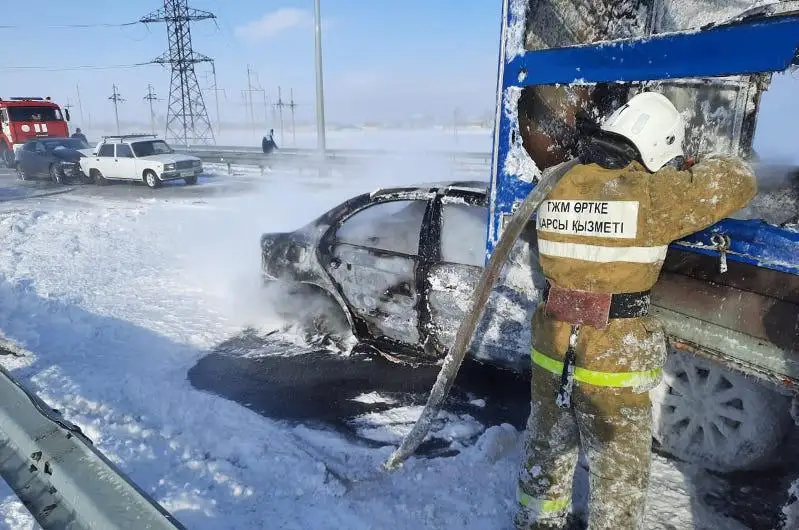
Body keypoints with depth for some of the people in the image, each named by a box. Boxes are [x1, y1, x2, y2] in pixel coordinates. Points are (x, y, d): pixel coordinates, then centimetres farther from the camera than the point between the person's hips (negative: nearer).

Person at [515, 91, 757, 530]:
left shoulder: (557, 188, -1)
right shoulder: (651, 194, -15)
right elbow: (738, 180, -1)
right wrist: (687, 169, 18)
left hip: (552, 351, 6)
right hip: (614, 361, -5)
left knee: (545, 454, 24)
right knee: (619, 475, 16)